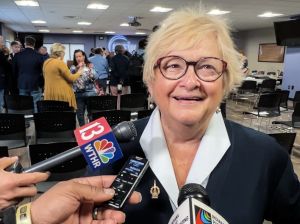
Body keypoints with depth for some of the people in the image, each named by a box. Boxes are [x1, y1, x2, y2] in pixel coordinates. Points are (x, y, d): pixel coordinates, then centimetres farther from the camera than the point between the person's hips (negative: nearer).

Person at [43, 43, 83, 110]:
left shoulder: (46, 63, 10)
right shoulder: (60, 63, -13)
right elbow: (71, 78, -9)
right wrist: (79, 73, 8)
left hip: (49, 95, 8)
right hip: (62, 95, -7)